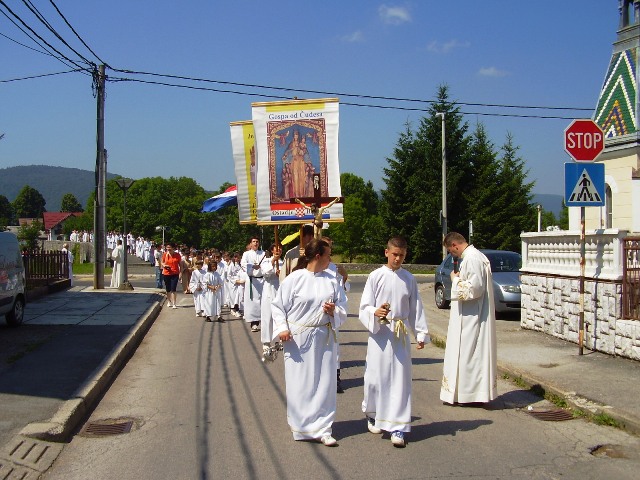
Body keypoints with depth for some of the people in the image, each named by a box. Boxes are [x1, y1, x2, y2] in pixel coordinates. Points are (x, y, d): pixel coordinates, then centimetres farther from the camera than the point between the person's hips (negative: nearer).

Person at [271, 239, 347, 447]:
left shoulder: (331, 280, 4)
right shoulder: (294, 279, -7)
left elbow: (343, 307, 9)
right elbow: (278, 305, -2)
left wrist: (334, 310, -12)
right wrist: (282, 328, -13)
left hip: (324, 339, 3)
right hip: (298, 340, -3)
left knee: (324, 383, 5)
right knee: (300, 384, 4)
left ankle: (323, 428, 15)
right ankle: (302, 427, 20)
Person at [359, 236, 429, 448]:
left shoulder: (409, 279, 6)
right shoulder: (376, 276, -2)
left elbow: (416, 308, 11)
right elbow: (364, 306, -3)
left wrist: (421, 333, 7)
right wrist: (375, 313, -23)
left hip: (401, 335, 2)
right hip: (379, 334, -2)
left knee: (400, 380, 0)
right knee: (376, 377, 2)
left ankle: (397, 426, 2)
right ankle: (372, 414, 27)